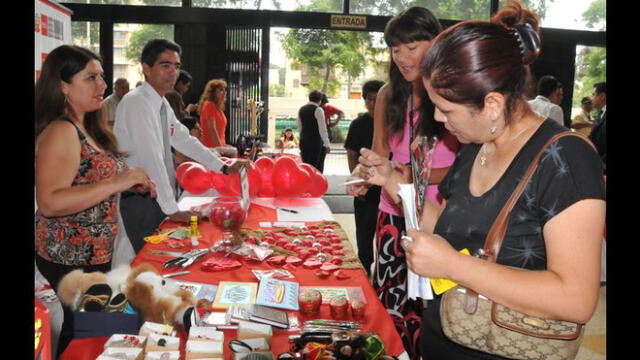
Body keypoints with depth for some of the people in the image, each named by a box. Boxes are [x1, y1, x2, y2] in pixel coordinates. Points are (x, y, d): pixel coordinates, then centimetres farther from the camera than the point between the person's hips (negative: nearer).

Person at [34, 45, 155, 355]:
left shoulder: (86, 127, 7)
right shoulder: (61, 131, -21)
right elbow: (49, 203, -30)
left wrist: (131, 182, 5)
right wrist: (116, 183, -31)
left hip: (95, 251, 9)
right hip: (71, 258, -9)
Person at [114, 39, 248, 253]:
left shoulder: (163, 104, 10)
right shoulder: (137, 103, -18)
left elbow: (184, 140, 17)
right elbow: (151, 159, -24)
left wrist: (225, 168, 11)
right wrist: (172, 210, -25)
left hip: (156, 197, 8)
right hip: (137, 201, -8)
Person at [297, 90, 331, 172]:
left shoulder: (301, 109, 11)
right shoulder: (318, 110, -9)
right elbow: (322, 128, -13)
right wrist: (327, 144, -12)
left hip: (303, 141, 7)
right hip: (316, 141, -7)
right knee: (317, 167, -4)